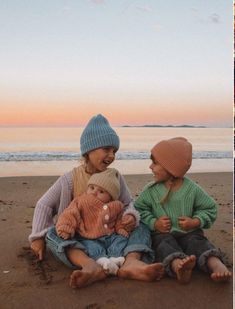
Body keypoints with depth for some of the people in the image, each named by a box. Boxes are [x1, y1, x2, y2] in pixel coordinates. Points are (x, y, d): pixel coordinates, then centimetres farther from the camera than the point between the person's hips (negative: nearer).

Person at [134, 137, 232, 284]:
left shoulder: (192, 189, -1)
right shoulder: (151, 190, 1)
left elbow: (210, 208, 6)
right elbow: (140, 209, 5)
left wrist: (195, 222, -11)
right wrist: (154, 223, -12)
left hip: (189, 232, 1)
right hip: (162, 233, -1)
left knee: (197, 242, -28)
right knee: (165, 243, -32)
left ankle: (217, 265, -53)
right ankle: (178, 266, -62)